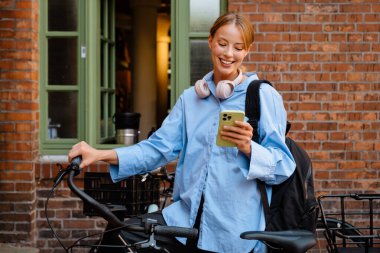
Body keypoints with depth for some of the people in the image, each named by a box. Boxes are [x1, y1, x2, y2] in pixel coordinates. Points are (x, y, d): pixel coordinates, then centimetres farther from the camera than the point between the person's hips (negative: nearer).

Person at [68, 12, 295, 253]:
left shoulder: (265, 97, 0)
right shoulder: (191, 97, 13)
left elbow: (282, 166, -4)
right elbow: (160, 147, 3)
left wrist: (248, 148, -24)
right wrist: (102, 155, -9)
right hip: (186, 218, 4)